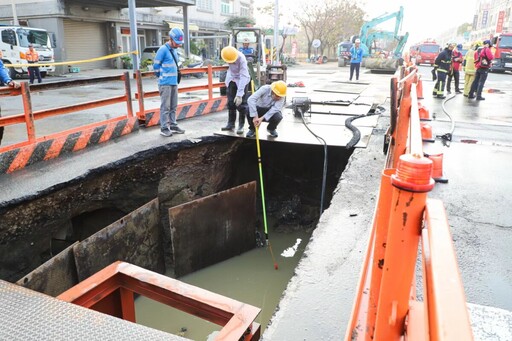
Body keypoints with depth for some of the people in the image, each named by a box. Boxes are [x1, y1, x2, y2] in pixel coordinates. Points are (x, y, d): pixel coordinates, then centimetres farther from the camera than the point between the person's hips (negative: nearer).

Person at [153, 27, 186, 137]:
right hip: (165, 83, -8)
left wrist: (175, 77, 15)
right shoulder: (163, 50, -12)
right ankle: (164, 128, 0)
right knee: (165, 106, -5)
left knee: (173, 106, 12)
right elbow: (156, 65, -9)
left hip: (174, 83, 8)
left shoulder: (174, 50, 13)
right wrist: (162, 77, 1)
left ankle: (173, 125, 20)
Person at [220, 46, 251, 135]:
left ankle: (241, 125, 1)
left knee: (241, 103, -8)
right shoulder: (227, 54, -18)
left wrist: (239, 95, -42)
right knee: (230, 102, 6)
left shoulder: (241, 59, -34)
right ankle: (231, 124, 15)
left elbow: (243, 77, -37)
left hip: (242, 80, -5)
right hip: (231, 78, 5)